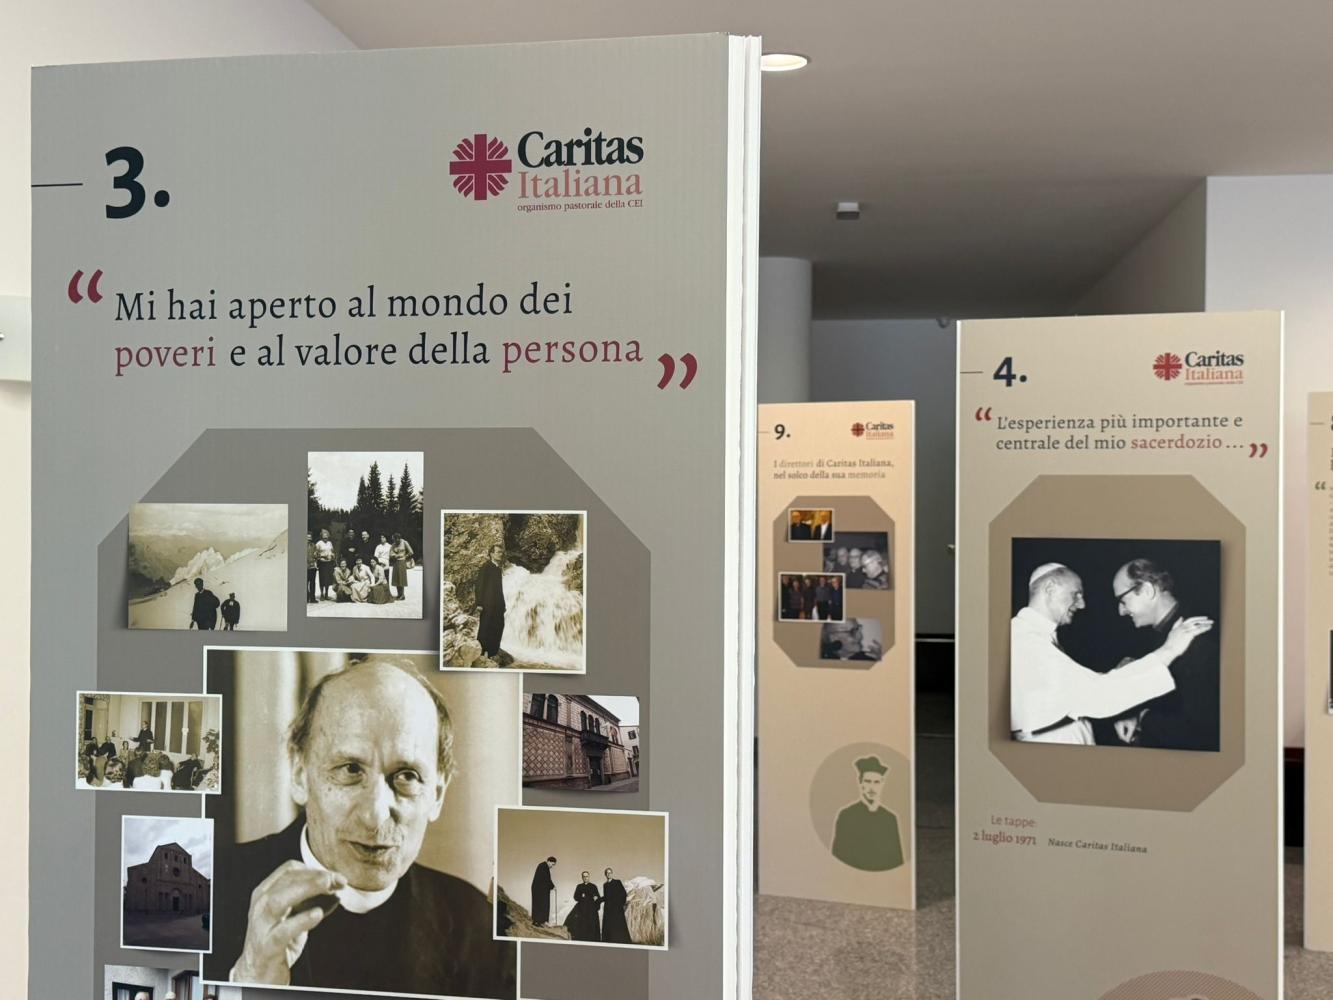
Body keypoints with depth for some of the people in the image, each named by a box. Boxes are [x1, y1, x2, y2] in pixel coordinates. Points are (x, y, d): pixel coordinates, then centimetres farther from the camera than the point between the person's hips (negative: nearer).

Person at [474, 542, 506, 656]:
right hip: (487, 604, -7)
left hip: (497, 605, 7)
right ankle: (480, 653, -1)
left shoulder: (499, 568, 15)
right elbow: (479, 585, -11)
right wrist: (479, 604, -17)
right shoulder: (485, 566, -6)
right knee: (484, 629, -5)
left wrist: (502, 604, 13)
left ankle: (493, 653, 12)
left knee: (498, 628, 6)